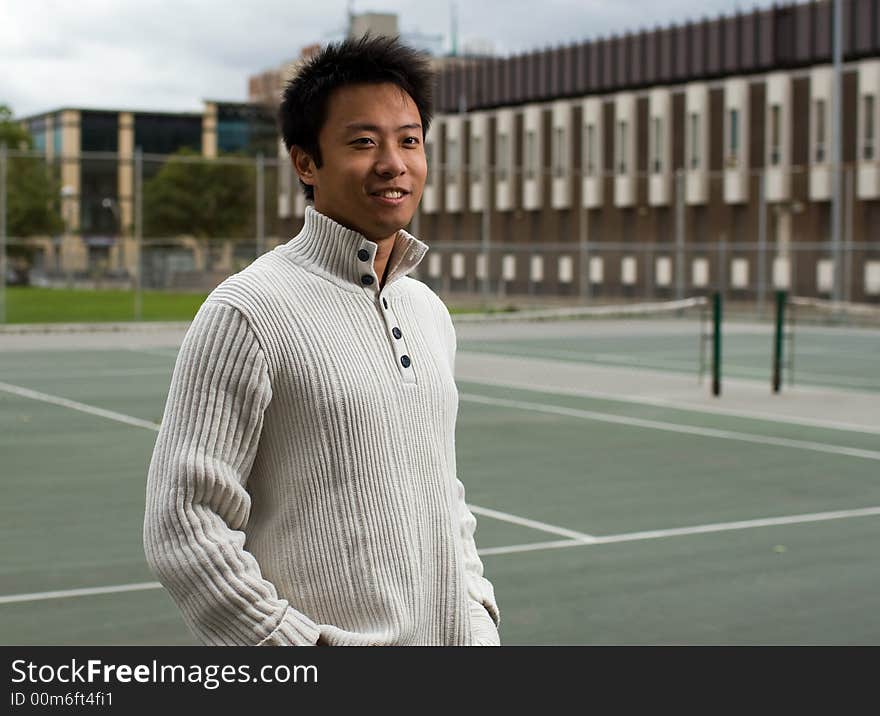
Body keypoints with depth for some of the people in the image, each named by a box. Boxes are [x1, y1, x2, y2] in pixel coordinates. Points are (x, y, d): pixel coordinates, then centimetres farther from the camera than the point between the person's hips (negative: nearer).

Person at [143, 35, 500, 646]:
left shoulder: (430, 311, 10)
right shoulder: (247, 313, -13)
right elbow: (183, 529, -16)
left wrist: (478, 619, 8)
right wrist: (310, 648, -17)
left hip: (450, 635, 6)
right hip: (336, 635, -6)